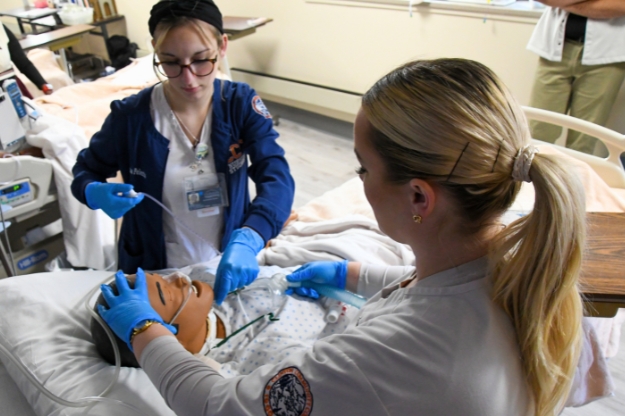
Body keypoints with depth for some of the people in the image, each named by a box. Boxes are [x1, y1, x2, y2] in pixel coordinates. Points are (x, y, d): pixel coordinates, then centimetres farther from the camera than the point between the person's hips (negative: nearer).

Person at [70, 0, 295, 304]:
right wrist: (96, 193, -23)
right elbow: (85, 170, 1)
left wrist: (247, 241, -42)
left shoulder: (241, 103, -13)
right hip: (155, 274, -1)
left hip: (229, 268, 1)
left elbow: (277, 178, -24)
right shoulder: (130, 117, -16)